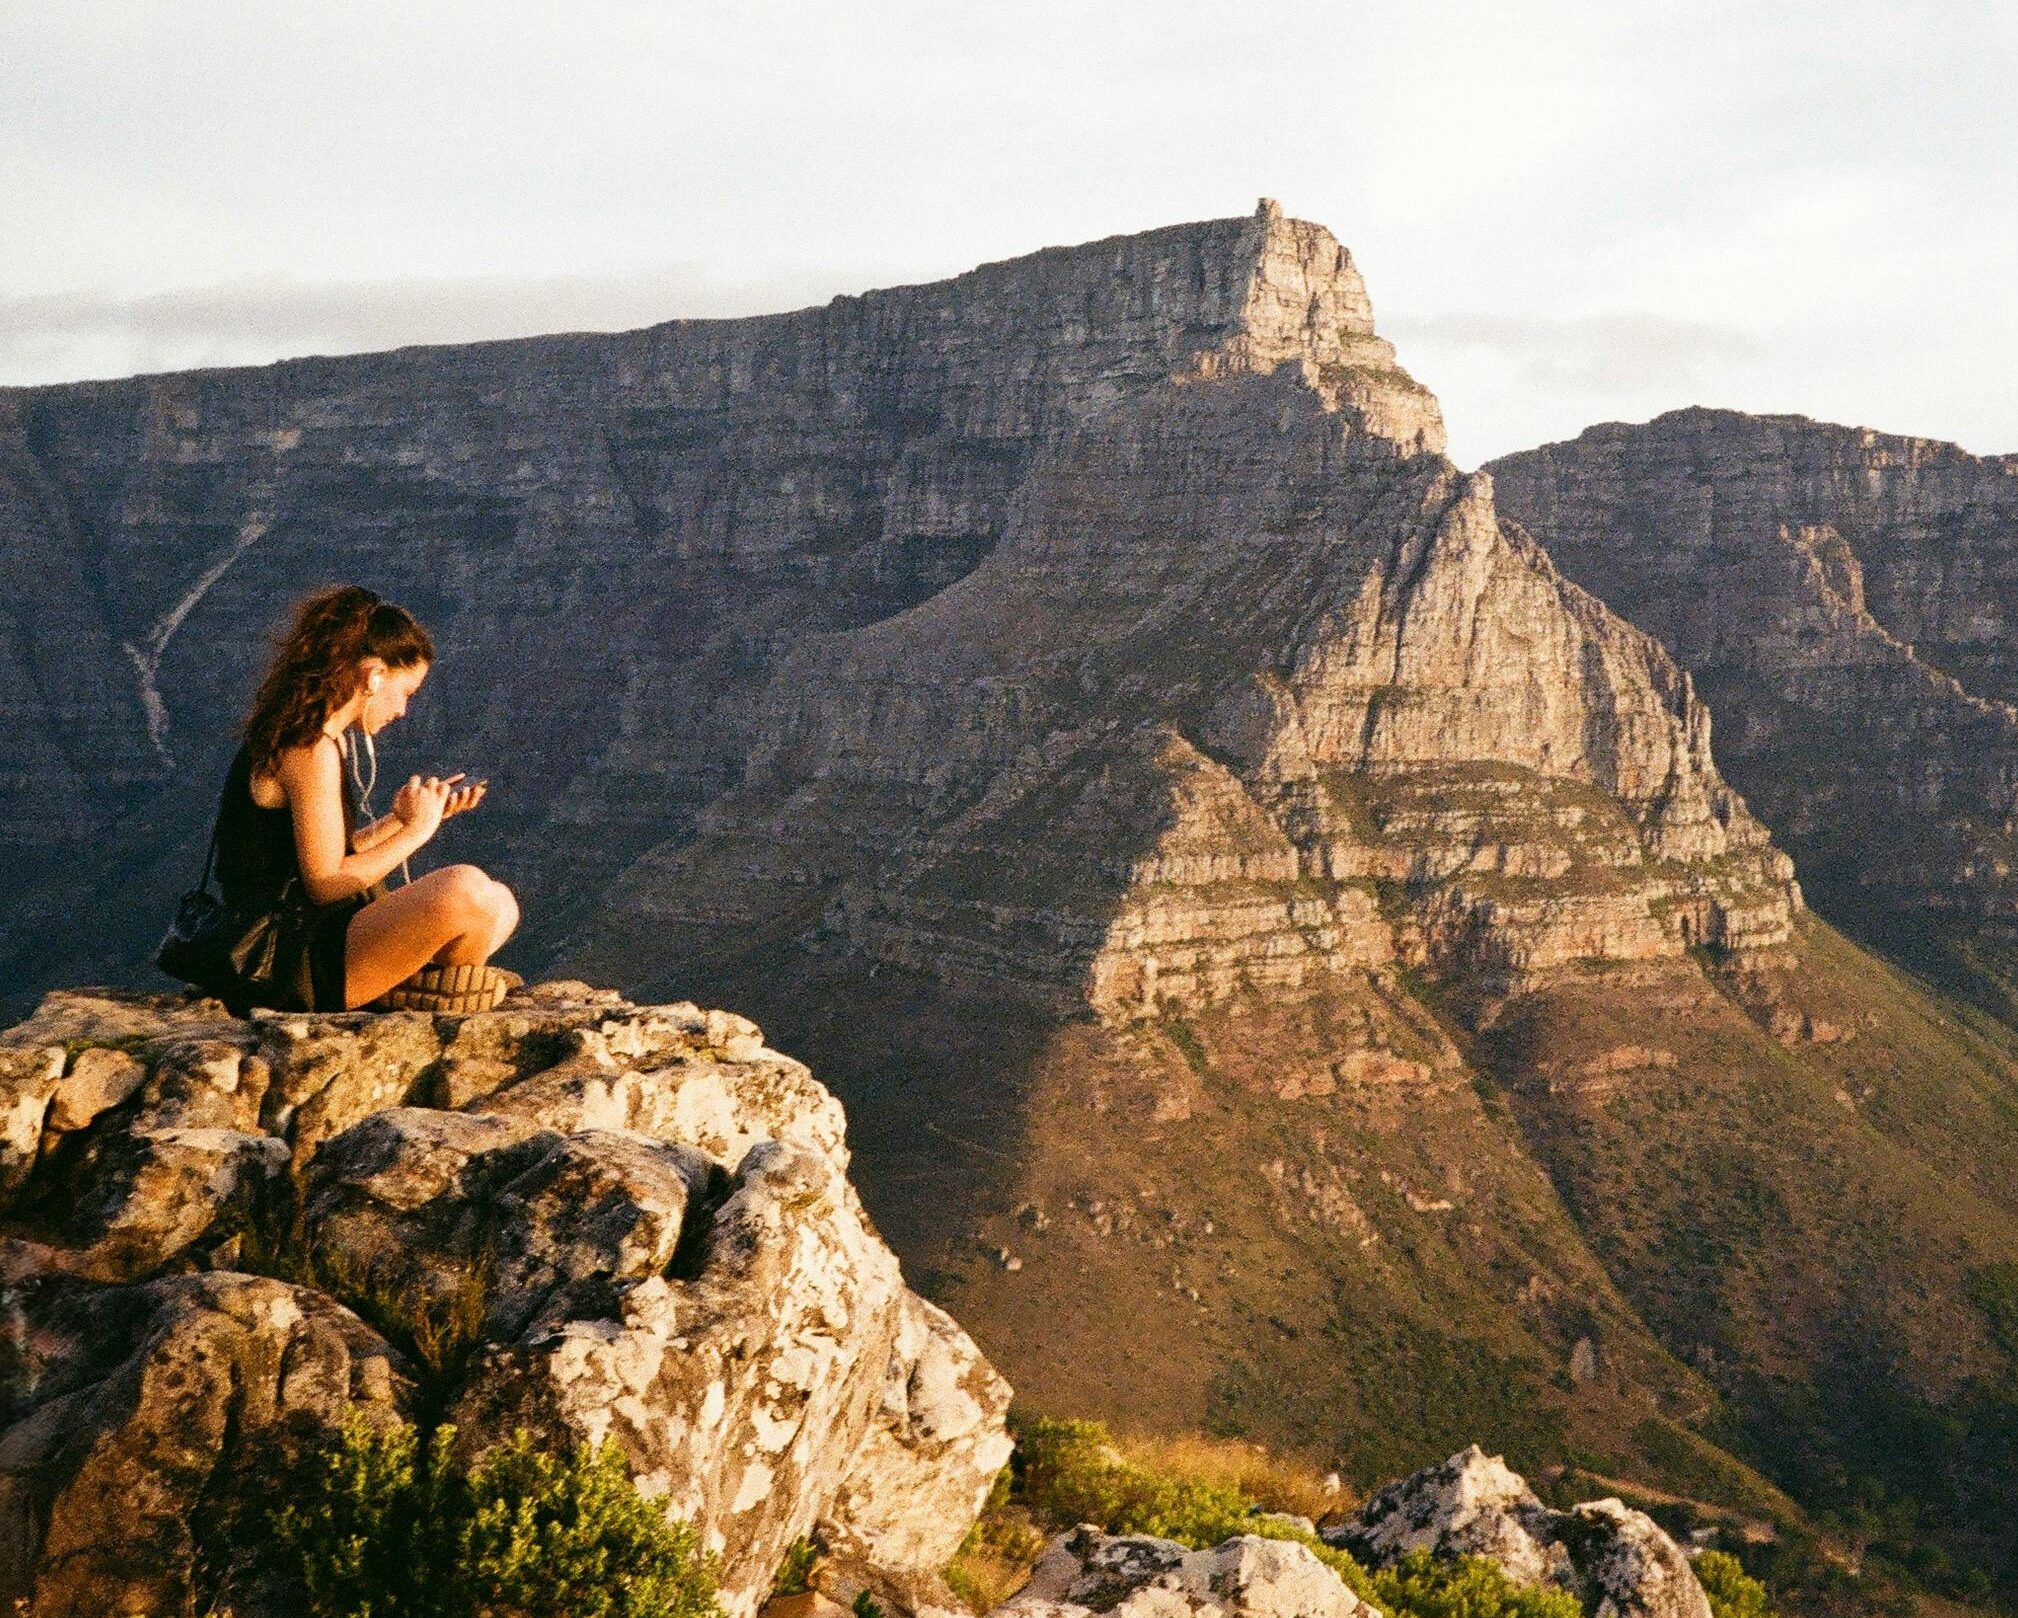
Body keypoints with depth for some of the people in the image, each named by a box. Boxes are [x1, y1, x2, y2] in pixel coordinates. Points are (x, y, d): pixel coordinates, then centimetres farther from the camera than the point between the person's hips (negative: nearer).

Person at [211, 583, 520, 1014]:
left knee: (499, 905, 13)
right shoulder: (311, 749, -17)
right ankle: (429, 981, -1)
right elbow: (326, 882, -19)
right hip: (297, 964, -11)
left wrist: (400, 817, 8)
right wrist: (415, 830, -10)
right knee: (464, 889, -29)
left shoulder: (323, 737, 14)